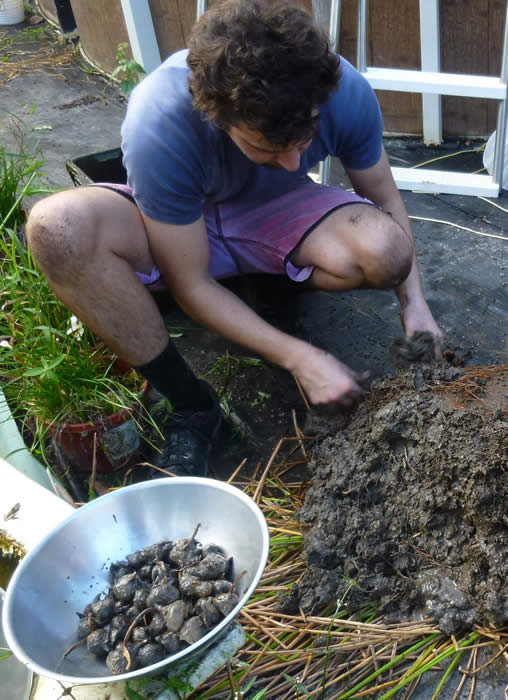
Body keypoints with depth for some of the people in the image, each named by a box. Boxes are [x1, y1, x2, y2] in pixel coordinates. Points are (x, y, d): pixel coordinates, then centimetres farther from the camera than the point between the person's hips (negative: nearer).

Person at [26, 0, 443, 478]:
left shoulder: (344, 91, -26)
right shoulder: (159, 125, -35)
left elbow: (384, 197, -7)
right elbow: (191, 284, -26)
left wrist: (414, 301, -19)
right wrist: (299, 358, -31)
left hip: (279, 214, 2)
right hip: (177, 225, -1)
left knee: (386, 252, -29)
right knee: (59, 228, -34)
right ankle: (190, 404, -20)